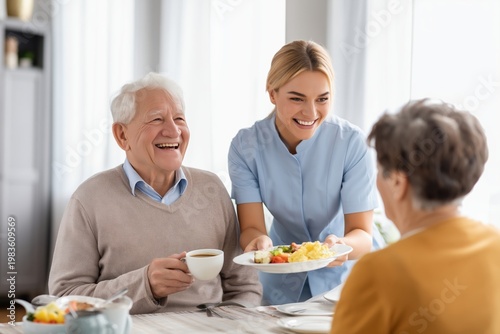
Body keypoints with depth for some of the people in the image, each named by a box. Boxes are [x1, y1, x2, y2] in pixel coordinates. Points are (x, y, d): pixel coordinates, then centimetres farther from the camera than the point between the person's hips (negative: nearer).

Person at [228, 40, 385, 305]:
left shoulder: (352, 142, -17)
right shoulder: (246, 147, -12)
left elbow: (363, 234, -17)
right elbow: (250, 228, -15)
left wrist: (342, 245, -40)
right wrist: (259, 241, -38)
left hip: (347, 273, -1)